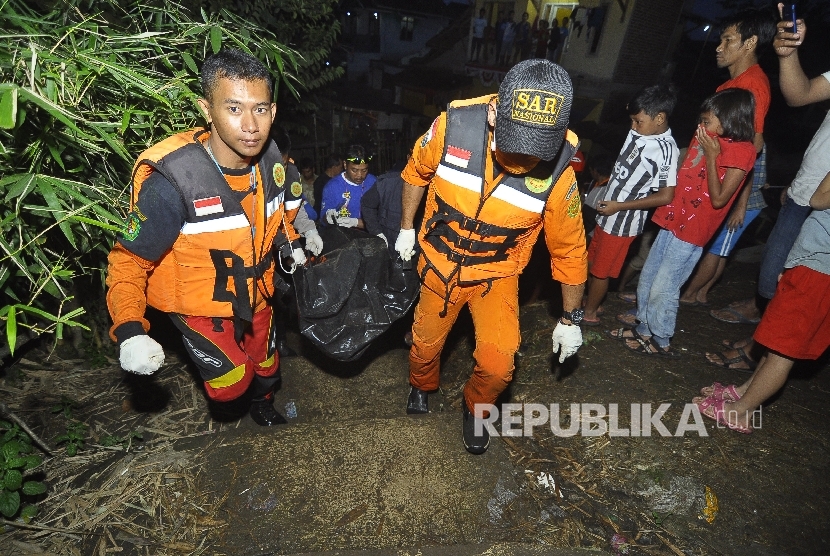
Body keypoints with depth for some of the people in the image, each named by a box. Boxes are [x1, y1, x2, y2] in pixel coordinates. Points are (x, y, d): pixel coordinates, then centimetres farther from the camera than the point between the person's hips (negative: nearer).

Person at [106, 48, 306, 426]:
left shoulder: (271, 160, -16)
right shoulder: (172, 181, -32)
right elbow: (129, 259, -21)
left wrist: (294, 243, 10)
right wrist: (129, 332, -31)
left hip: (255, 292, 5)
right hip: (199, 303, -4)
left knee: (265, 364, 24)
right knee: (231, 383, -14)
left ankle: (262, 405, 57)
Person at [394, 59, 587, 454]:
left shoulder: (557, 173, -24)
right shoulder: (453, 125, -25)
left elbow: (568, 249, -9)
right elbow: (417, 171, -1)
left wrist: (570, 318, -1)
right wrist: (406, 228, 4)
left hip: (496, 276, -1)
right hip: (440, 264, 1)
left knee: (497, 365, -12)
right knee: (426, 345, 18)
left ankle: (475, 407, 26)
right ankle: (422, 386, 55)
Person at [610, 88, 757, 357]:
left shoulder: (741, 151, -14)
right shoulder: (707, 139, 8)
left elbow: (718, 198, -19)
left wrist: (710, 156, -17)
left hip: (690, 232, -8)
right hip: (671, 221, 8)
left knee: (663, 289, -1)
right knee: (647, 278, 16)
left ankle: (661, 341, 20)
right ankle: (644, 328, 33)